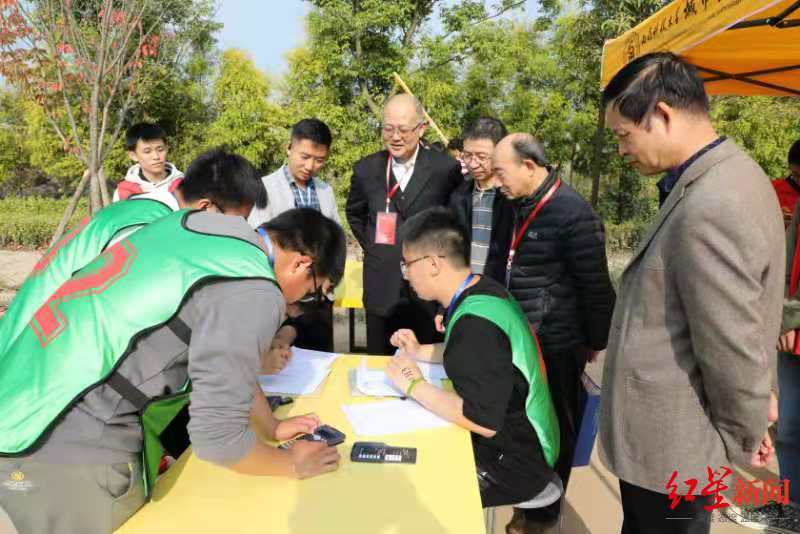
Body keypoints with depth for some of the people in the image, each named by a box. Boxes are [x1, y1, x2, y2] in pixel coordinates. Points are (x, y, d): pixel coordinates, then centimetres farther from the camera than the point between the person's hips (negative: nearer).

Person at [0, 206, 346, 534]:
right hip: (71, 452, -9)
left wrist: (271, 427, 25)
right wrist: (292, 464, 0)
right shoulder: (254, 293, -20)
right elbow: (216, 437, -19)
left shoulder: (204, 233, 7)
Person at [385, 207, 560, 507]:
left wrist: (414, 385, -21)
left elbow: (484, 422, -32)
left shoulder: (477, 321, -30)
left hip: (513, 462, -8)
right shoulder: (482, 292, 0)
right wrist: (419, 352, 8)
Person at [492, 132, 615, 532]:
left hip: (557, 344, -7)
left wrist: (596, 341, -6)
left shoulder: (572, 213, -19)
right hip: (524, 338, 8)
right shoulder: (523, 206, 8)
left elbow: (595, 285, -14)